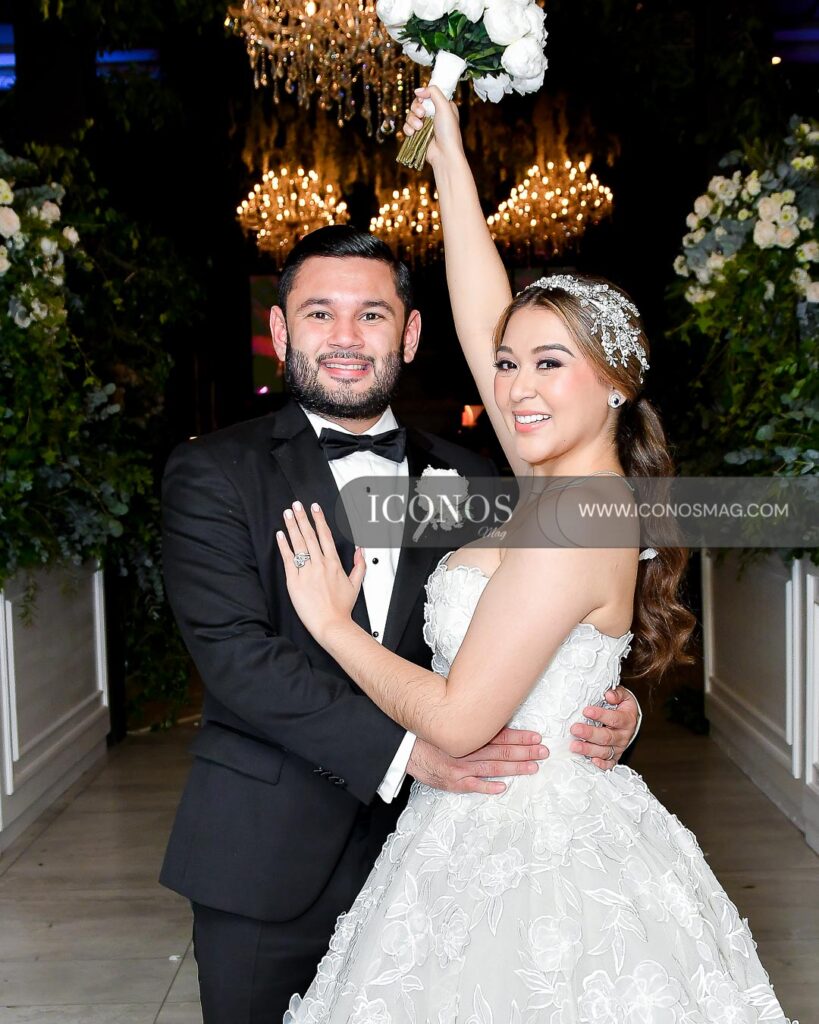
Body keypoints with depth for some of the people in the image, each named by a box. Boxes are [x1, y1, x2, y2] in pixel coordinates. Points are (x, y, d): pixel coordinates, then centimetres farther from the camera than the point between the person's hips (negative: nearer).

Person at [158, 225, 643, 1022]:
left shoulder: (470, 480, 6)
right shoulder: (214, 473, -4)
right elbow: (235, 653, -15)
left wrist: (606, 715, -14)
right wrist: (403, 747, -24)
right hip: (264, 866, -2)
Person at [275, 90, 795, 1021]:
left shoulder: (572, 517, -22)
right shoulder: (569, 487, 3)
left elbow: (458, 718, -23)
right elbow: (483, 322, 8)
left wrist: (331, 621, -10)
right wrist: (448, 158, 13)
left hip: (528, 858, -8)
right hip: (522, 834, 9)